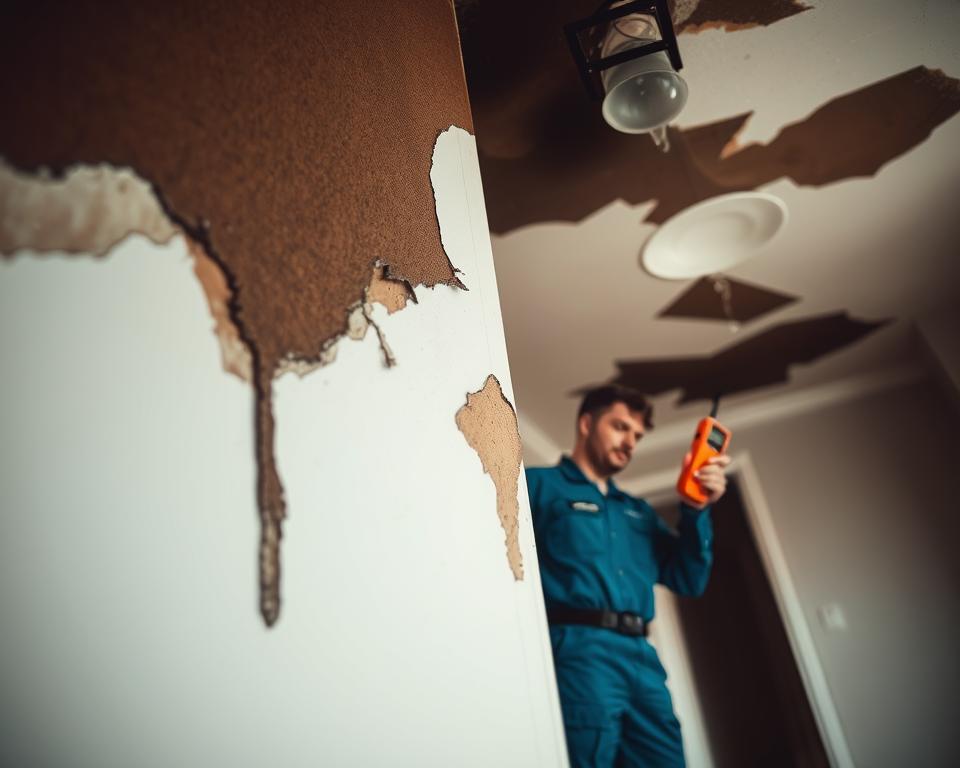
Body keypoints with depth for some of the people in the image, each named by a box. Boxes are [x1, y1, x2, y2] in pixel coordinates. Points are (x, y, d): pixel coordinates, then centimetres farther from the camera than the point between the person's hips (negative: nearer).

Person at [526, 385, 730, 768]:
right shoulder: (539, 485, 4)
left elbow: (688, 580, 18)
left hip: (641, 656, 7)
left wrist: (696, 510, 7)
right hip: (578, 650, -6)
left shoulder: (639, 511, 25)